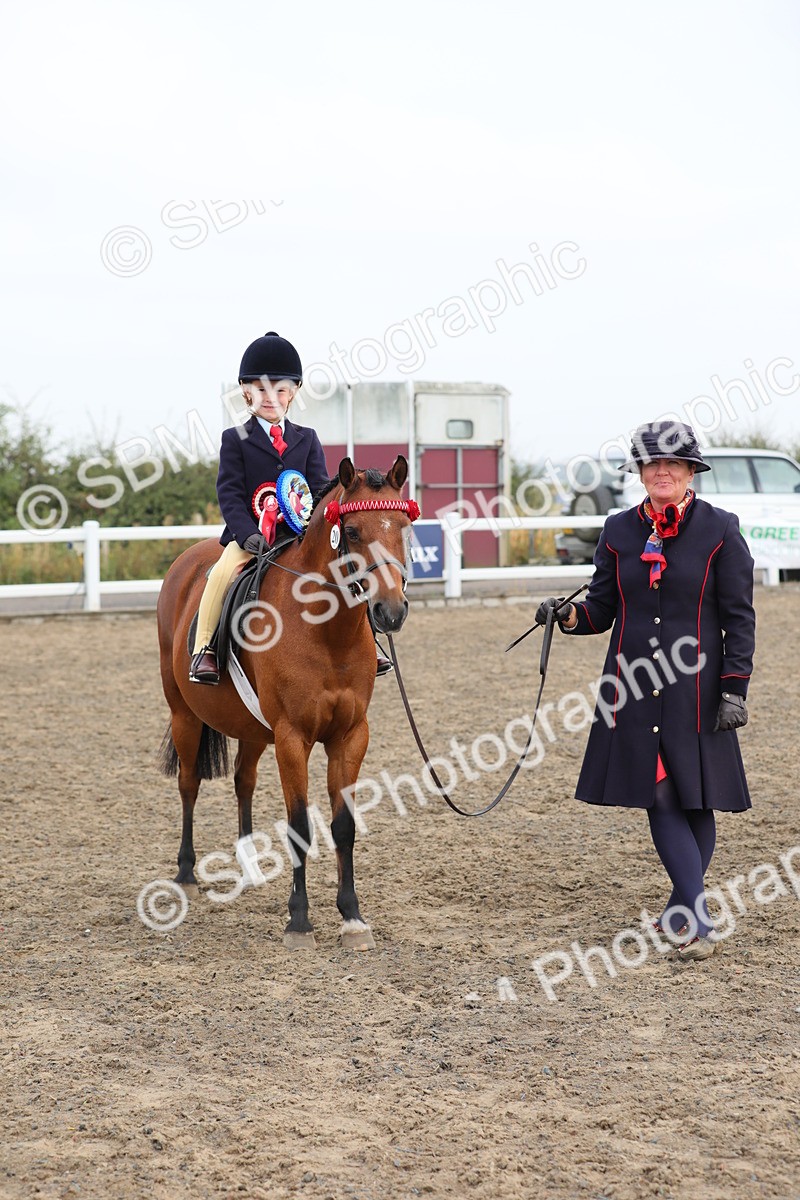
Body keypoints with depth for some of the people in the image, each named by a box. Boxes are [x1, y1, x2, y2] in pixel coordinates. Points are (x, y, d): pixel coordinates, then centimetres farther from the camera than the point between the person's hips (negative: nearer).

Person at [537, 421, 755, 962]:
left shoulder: (720, 530, -1)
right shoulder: (620, 532, 7)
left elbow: (739, 617, -1)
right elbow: (602, 609, 10)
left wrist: (735, 688, -8)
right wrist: (569, 615, -12)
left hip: (694, 688, -2)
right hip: (633, 687, 2)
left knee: (695, 800, 5)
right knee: (661, 799, -4)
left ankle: (684, 907, 22)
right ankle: (698, 919, -5)